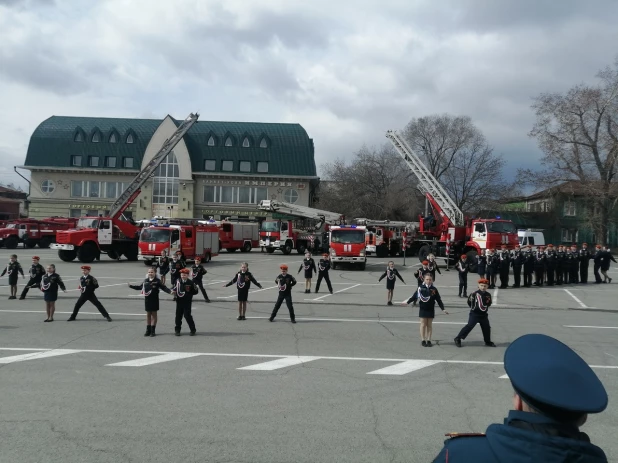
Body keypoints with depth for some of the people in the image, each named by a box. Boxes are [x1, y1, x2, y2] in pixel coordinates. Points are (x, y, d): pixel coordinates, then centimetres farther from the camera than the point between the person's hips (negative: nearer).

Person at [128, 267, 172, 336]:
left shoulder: (157, 281, -9)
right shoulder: (145, 281, 4)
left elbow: (164, 287, -13)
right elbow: (140, 287, 16)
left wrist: (170, 291, -28)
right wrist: (131, 286, 18)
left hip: (154, 300, -4)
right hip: (147, 300, 4)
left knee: (154, 314, 6)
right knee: (148, 314, 11)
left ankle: (153, 331, 13)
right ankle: (148, 330, 19)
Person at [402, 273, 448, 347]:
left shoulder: (434, 289, -2)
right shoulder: (420, 288, -6)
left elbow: (439, 300, 2)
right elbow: (414, 296, 1)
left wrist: (443, 309, 0)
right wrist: (407, 302, -1)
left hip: (431, 310, 1)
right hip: (422, 309, -1)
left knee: (429, 325, 7)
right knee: (423, 324, 3)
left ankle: (429, 340, 15)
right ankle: (423, 340, 11)